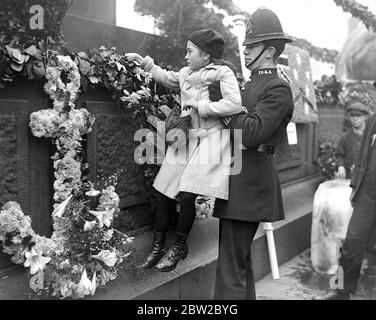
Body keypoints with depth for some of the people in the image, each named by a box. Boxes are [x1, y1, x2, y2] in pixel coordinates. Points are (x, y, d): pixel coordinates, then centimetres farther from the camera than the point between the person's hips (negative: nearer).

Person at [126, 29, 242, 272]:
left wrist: (200, 106, -15)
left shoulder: (223, 73, -7)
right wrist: (144, 61, 29)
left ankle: (180, 247, 11)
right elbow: (166, 78, 33)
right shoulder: (186, 73, 13)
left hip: (209, 140, -7)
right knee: (163, 193, 4)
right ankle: (158, 247, 18)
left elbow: (234, 104, -21)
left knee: (187, 196, -13)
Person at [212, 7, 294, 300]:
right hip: (238, 176, 10)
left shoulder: (278, 89, -11)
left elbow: (251, 132, -22)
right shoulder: (253, 84, 18)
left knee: (232, 263, -6)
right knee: (241, 257, 19)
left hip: (249, 182, -9)